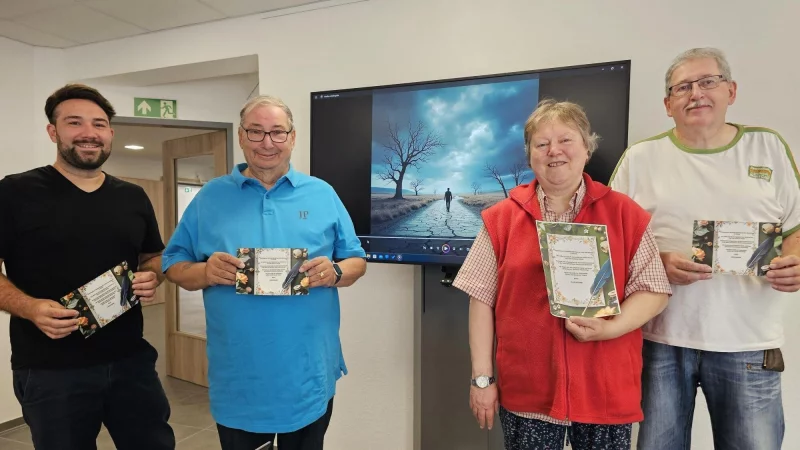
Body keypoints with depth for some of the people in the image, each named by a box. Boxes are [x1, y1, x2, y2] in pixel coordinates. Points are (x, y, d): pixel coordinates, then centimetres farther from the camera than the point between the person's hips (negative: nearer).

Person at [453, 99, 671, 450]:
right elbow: (483, 299, -1)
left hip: (607, 391, 1)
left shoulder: (624, 213, 1)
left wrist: (609, 328, -17)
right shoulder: (501, 218, 0)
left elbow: (653, 290, 1)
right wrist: (482, 377, -3)